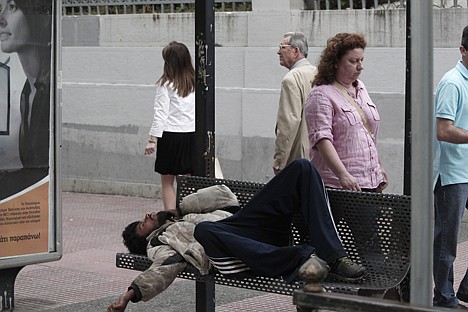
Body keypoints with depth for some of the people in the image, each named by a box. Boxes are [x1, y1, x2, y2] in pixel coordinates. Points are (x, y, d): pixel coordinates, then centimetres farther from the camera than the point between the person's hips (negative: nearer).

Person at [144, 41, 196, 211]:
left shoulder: (166, 84, -7)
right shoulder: (195, 83, 5)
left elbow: (161, 114, -9)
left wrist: (152, 139, -7)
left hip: (170, 135, -4)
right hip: (191, 135, 4)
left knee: (167, 182, 6)